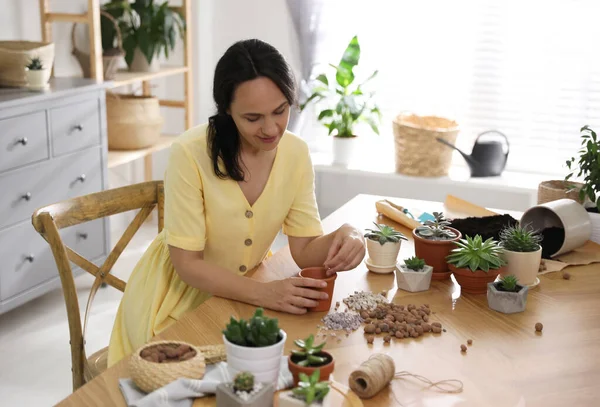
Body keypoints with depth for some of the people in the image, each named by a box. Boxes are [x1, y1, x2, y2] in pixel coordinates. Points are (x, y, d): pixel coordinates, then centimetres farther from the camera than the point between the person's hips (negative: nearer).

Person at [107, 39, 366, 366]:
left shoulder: (295, 152, -8)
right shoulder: (190, 153, -24)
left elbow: (305, 249, -7)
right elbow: (188, 264, -21)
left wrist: (344, 236, -29)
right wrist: (263, 293, -33)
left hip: (241, 295, 5)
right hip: (181, 298, -5)